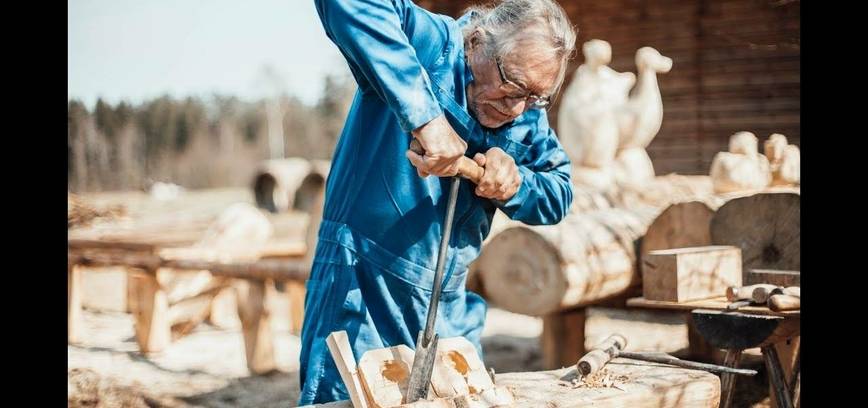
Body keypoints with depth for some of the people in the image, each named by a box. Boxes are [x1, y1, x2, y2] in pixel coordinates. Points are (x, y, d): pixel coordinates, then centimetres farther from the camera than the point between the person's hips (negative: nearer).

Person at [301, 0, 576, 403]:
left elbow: (559, 195, 7)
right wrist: (424, 114, -40)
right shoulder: (430, 43, -17)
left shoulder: (527, 115, 3)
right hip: (361, 295, -6)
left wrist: (515, 182, -16)